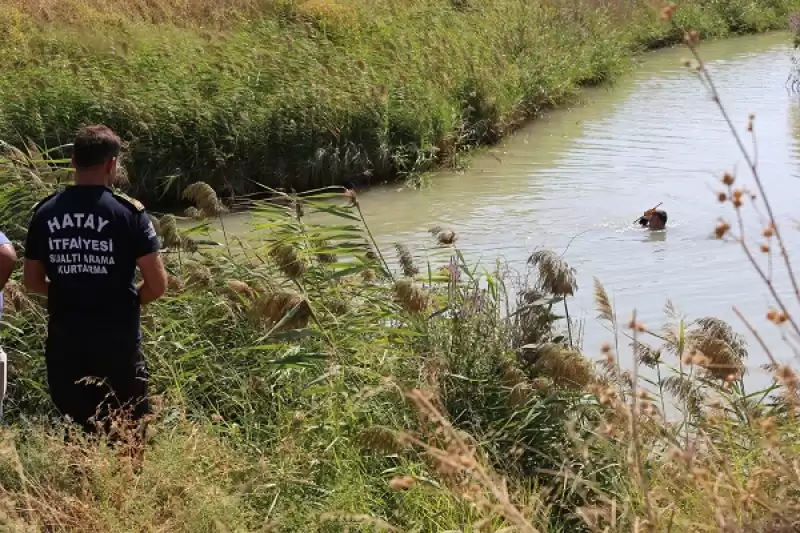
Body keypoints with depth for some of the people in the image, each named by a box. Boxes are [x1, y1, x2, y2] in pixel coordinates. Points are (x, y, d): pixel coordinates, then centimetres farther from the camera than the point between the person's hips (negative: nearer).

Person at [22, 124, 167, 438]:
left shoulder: (45, 213, 2)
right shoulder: (128, 212, -9)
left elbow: (32, 281, 9)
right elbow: (157, 285, -10)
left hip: (64, 342, 4)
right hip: (117, 342, -4)